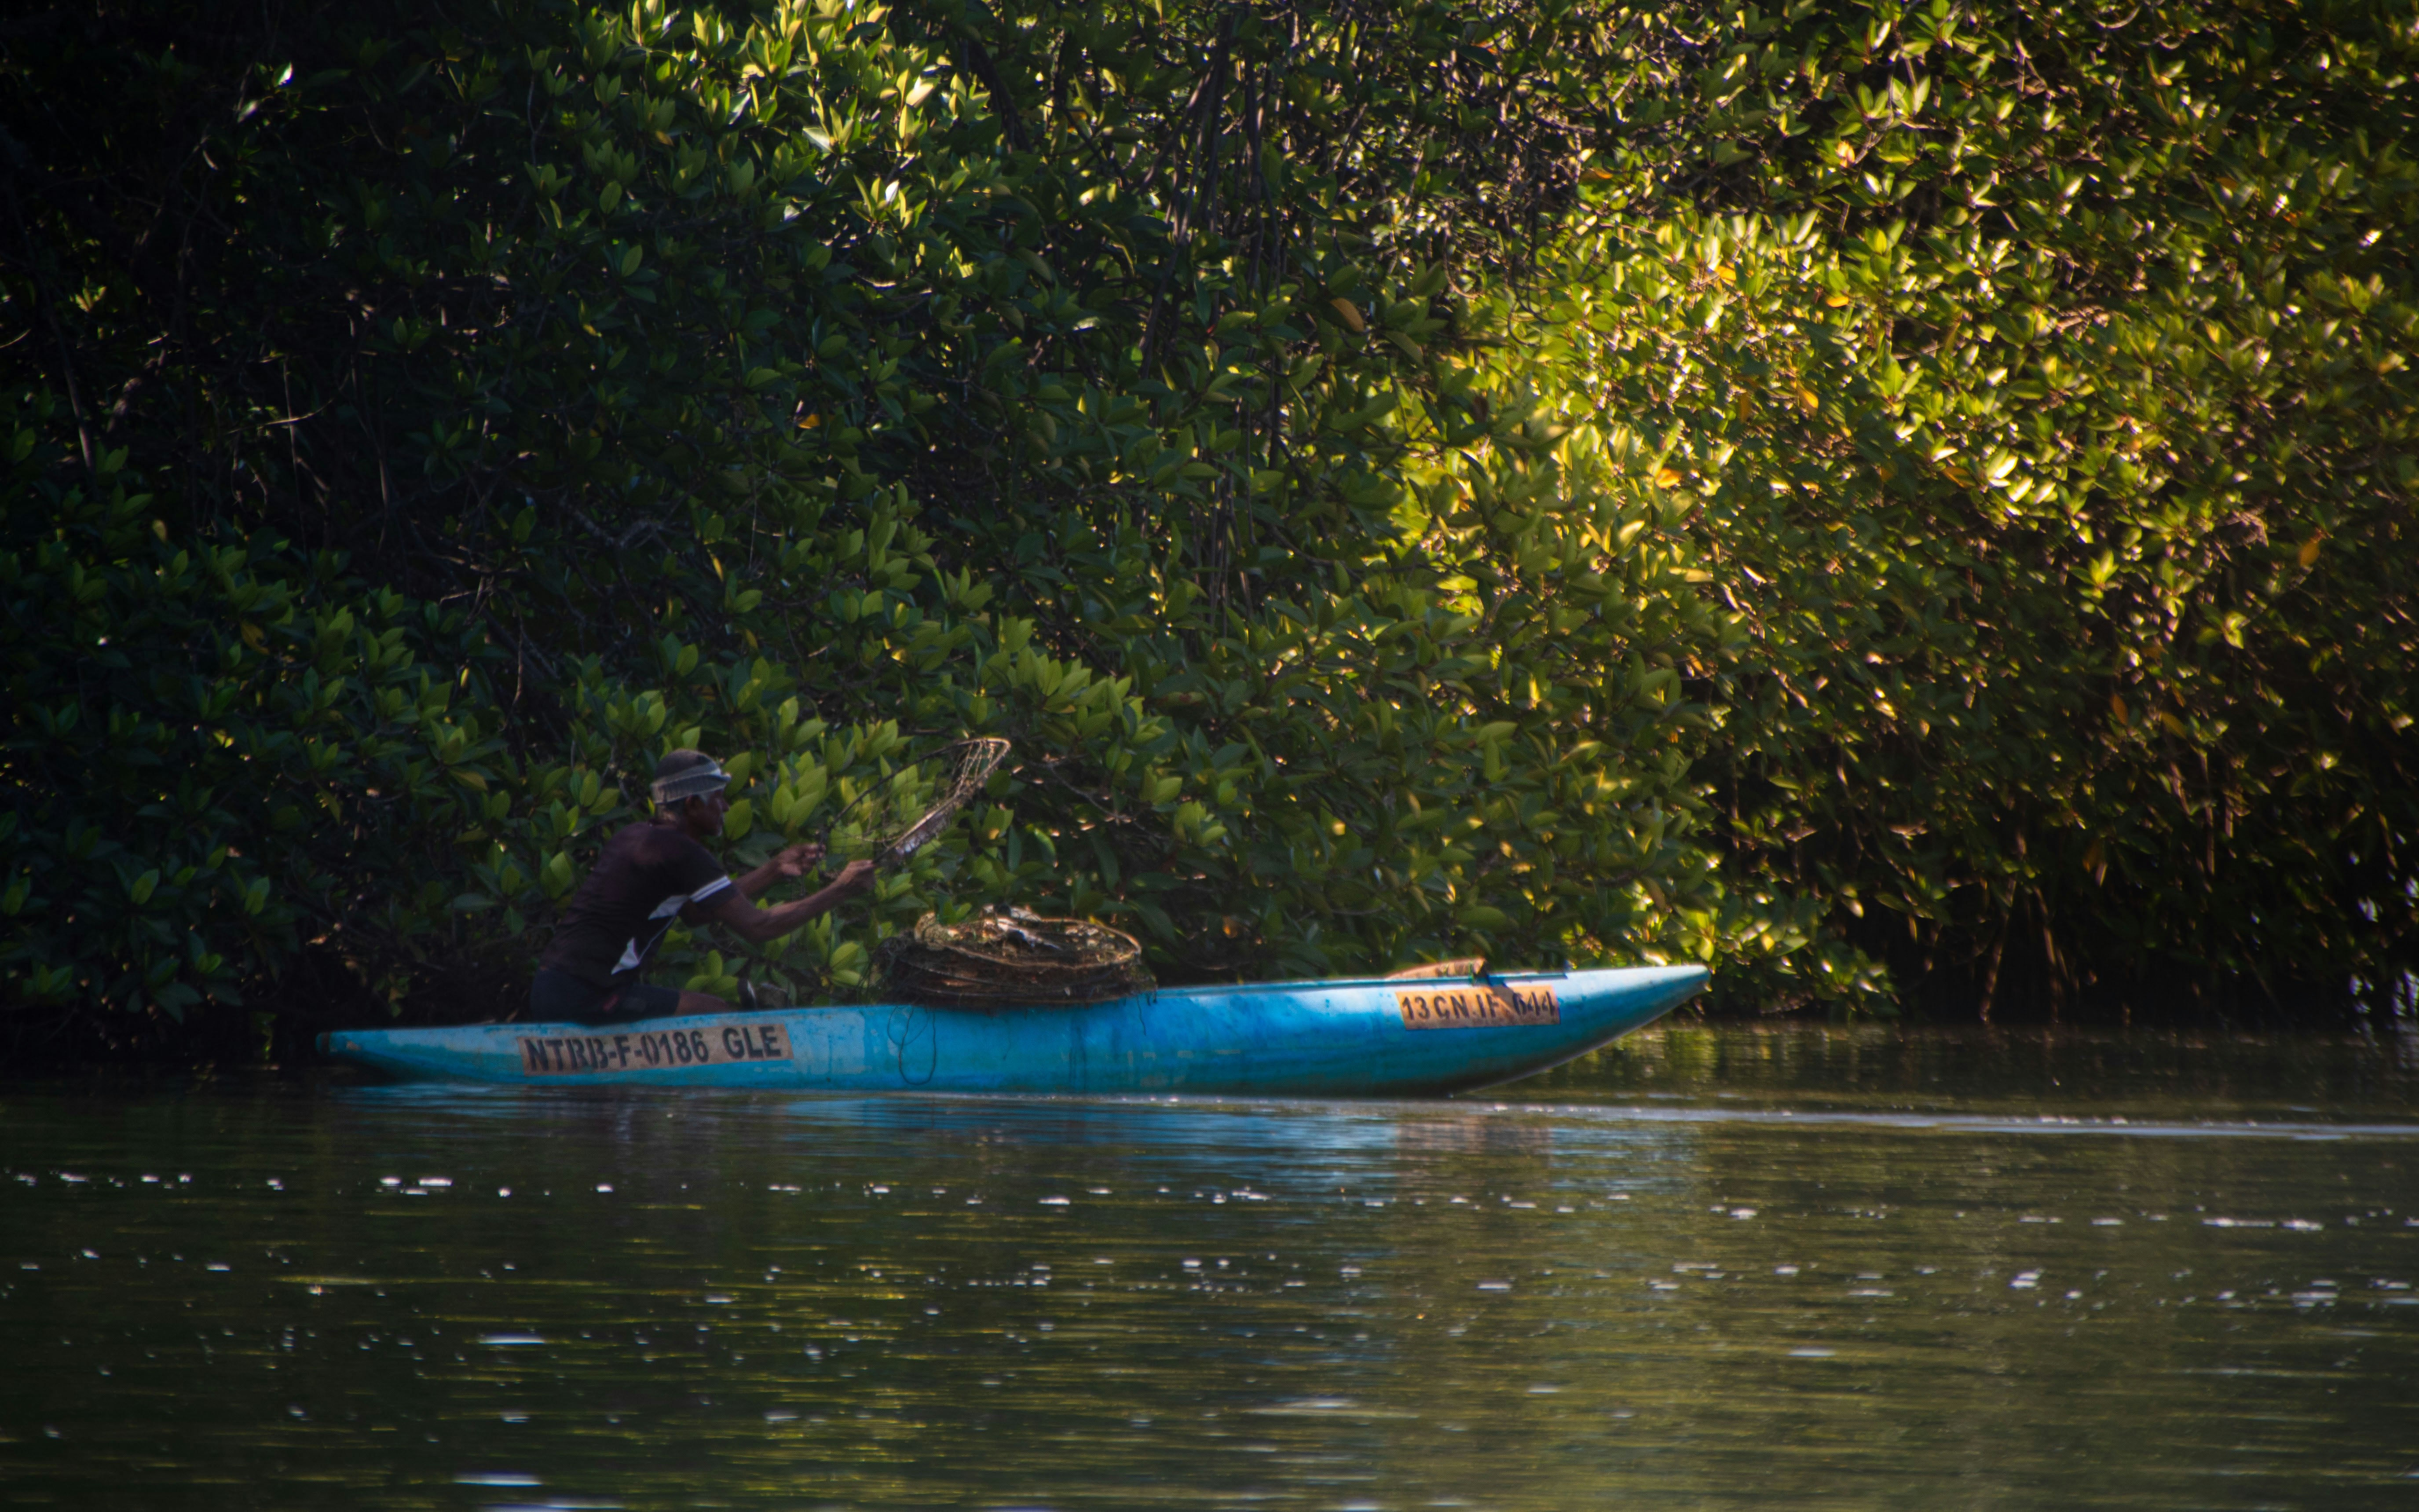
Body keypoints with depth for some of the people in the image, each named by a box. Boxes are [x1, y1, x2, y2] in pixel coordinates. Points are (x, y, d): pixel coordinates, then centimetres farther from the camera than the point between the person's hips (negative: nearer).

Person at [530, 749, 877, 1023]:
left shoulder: (637, 837, 16)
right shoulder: (683, 854, -13)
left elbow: (695, 912, 26)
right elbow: (757, 929, -13)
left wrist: (774, 871, 23)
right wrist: (839, 891, -4)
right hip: (586, 997, -10)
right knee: (716, 1013, -2)